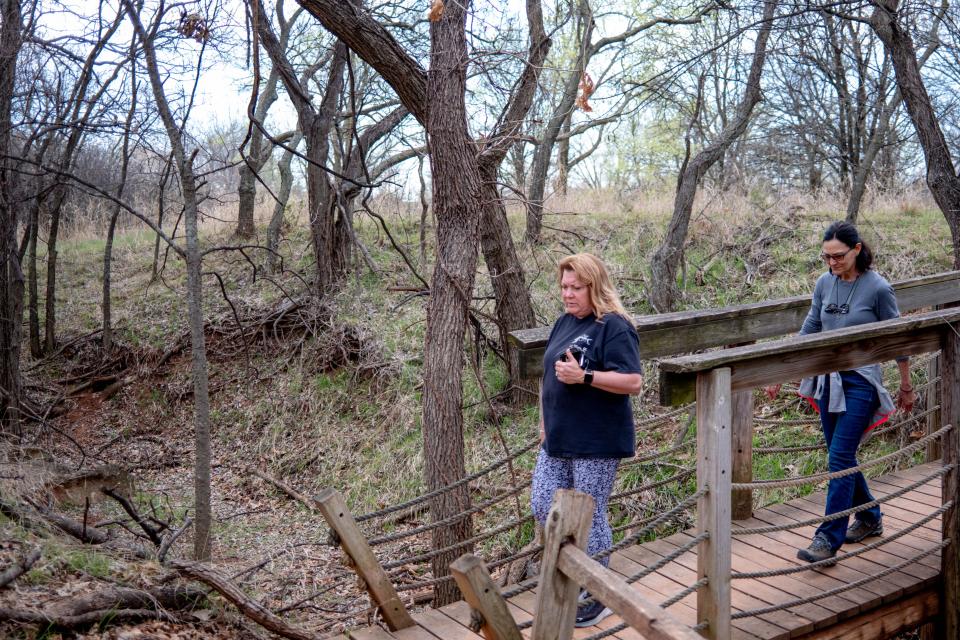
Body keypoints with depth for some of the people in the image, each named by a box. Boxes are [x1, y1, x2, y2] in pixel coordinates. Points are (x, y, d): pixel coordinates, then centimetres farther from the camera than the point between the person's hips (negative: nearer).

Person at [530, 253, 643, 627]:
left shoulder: (614, 327, -14)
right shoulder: (565, 322, 11)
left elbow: (633, 382, -21)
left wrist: (584, 376, -28)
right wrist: (545, 422, 16)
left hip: (596, 444, -8)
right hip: (557, 441, 8)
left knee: (589, 517, 2)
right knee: (542, 507, 10)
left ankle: (598, 598, 20)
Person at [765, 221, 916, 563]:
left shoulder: (878, 288, -11)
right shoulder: (824, 284, 3)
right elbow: (808, 331, 11)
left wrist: (906, 388, 6)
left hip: (860, 383, -6)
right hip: (827, 380, 6)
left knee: (839, 458, -9)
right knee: (841, 457, 14)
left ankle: (829, 539, -3)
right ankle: (869, 518, 35)